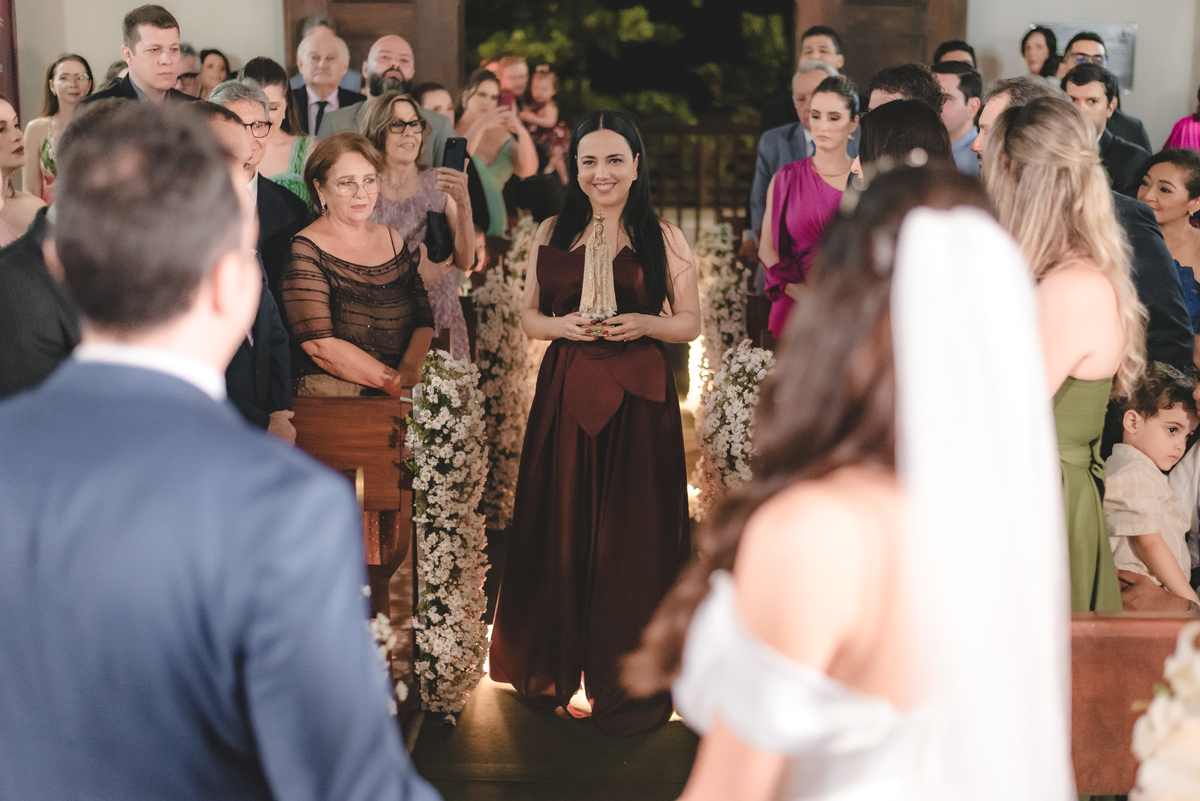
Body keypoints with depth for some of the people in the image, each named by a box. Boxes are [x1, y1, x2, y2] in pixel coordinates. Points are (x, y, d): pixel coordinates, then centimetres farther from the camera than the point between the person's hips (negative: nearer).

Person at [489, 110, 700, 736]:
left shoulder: (663, 238, 3)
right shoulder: (550, 235, 8)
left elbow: (691, 323, 6)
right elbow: (528, 317, 12)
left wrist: (645, 323, -13)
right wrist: (563, 325, -9)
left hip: (639, 400, -2)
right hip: (565, 396, 2)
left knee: (631, 539, 1)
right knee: (560, 531, 6)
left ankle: (630, 683, 16)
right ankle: (553, 668, 25)